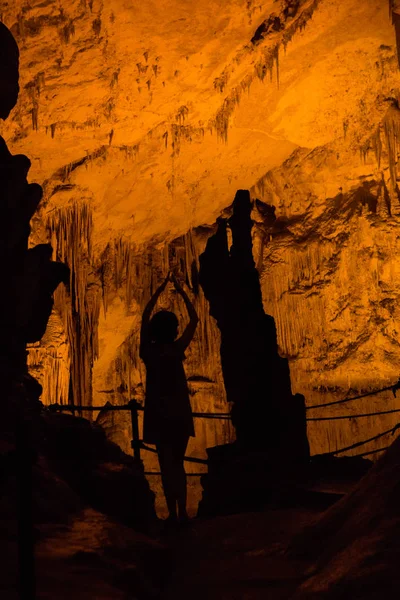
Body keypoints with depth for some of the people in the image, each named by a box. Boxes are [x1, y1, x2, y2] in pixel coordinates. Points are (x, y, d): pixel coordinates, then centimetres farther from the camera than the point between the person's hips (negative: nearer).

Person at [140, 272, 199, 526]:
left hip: (157, 413, 1)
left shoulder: (148, 351, -5)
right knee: (178, 463, 12)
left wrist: (159, 291, 15)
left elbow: (145, 318, 10)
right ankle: (182, 512, 9)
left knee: (167, 464, 6)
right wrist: (181, 290, 4)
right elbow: (195, 319, 0)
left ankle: (173, 514, 5)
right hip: (179, 412, -1)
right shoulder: (176, 350, -10)